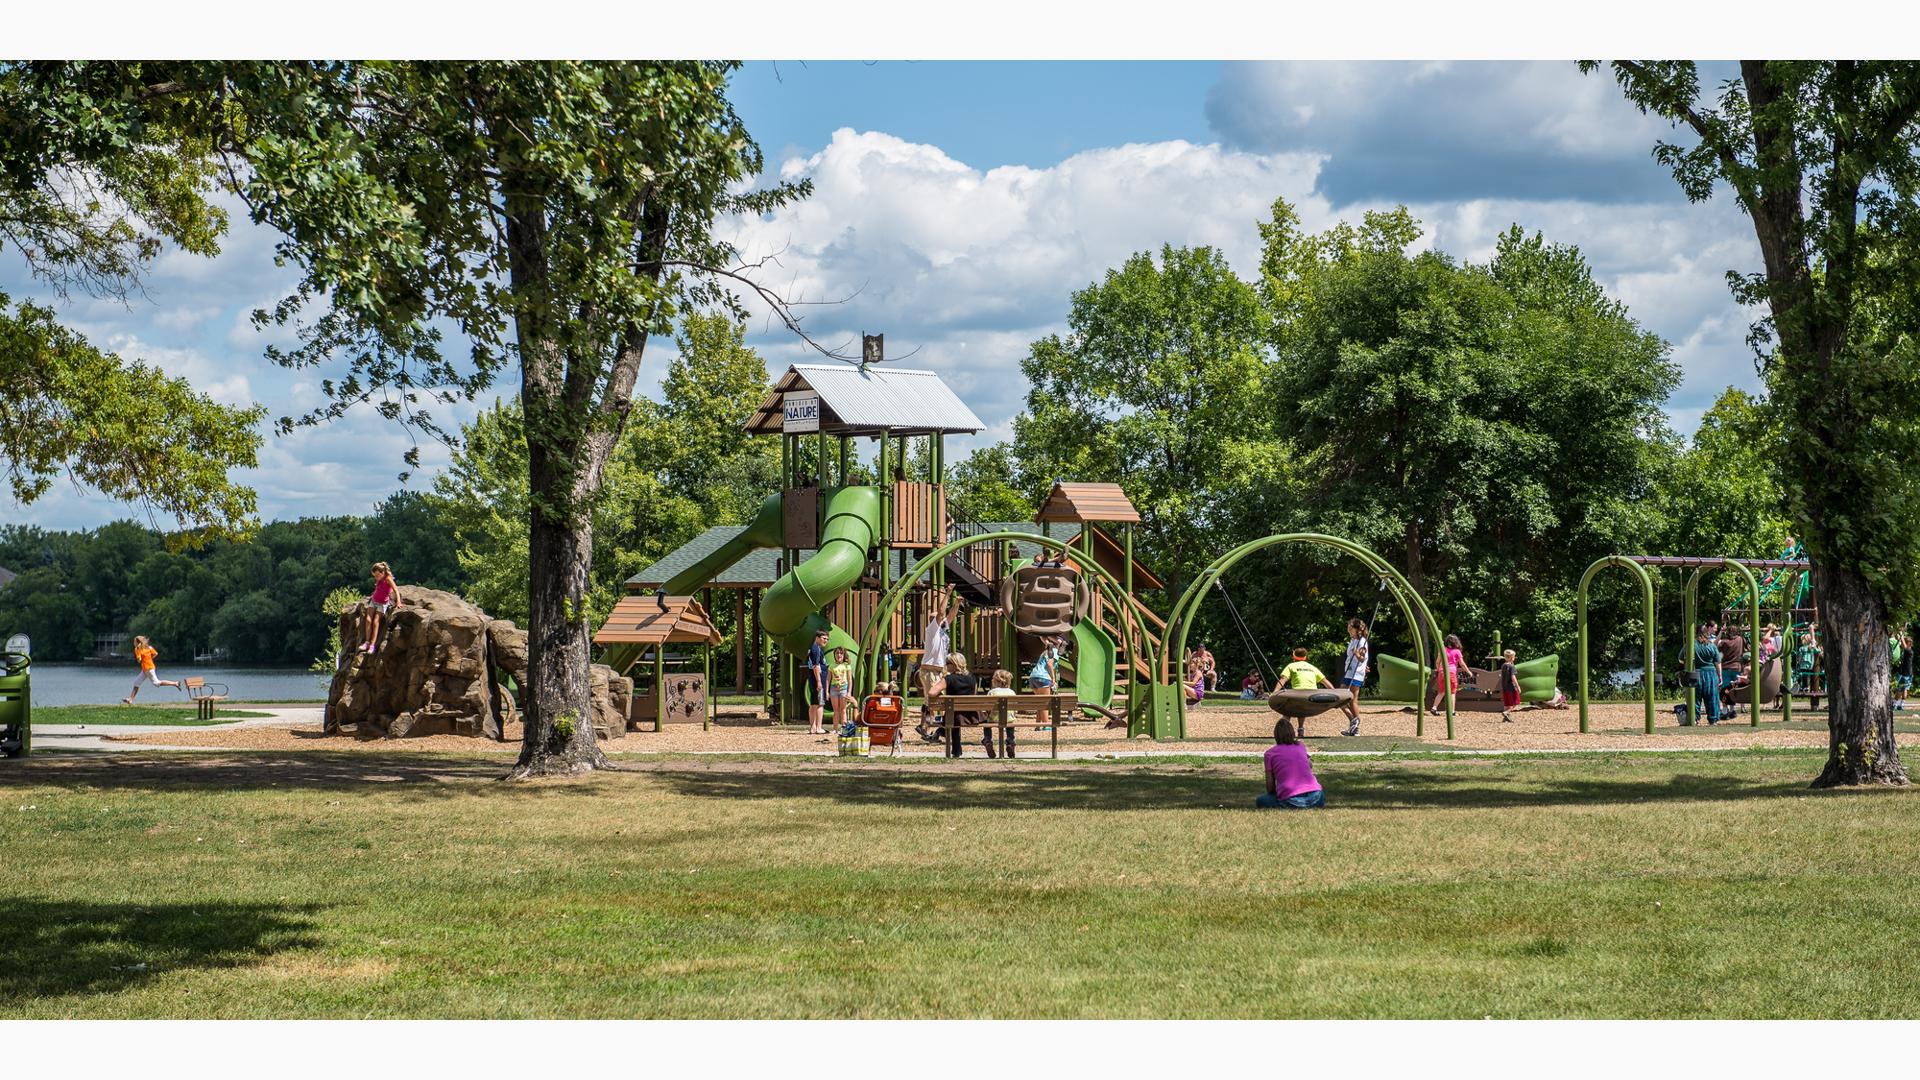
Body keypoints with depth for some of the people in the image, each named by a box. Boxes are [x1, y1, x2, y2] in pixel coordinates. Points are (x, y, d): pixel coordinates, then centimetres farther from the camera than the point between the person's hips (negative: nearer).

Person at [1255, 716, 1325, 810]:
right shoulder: (1301, 747, 18)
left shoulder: (1270, 753, 9)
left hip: (1290, 801, -3)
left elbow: (1270, 787, 8)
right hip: (1313, 798, 3)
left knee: (1260, 800, 22)